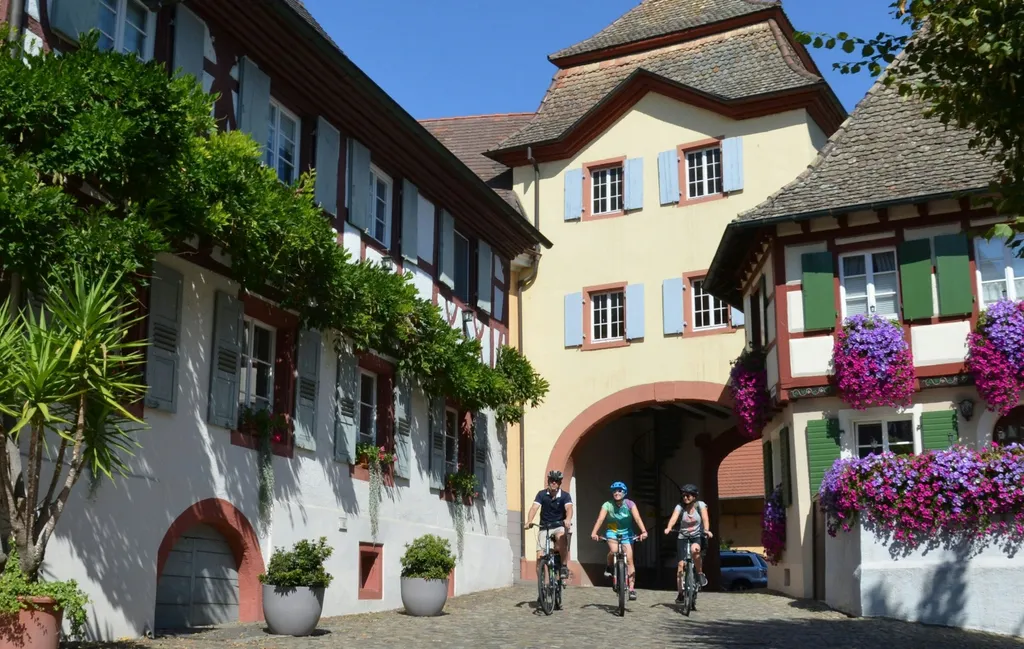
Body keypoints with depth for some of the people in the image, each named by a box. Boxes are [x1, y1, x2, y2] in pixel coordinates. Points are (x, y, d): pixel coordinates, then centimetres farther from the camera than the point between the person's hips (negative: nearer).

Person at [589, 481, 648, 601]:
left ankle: (631, 589, -2)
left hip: (626, 533, 1)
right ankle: (608, 568, 1)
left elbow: (637, 518, -26)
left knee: (629, 560, -7)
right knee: (614, 551, -30)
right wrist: (594, 533, -42)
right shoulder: (608, 505, -15)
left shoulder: (629, 504, -15)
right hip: (612, 532, 0)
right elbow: (600, 519, -26)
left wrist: (643, 531, -43)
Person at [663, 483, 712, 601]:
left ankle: (700, 573, -14)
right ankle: (680, 593, 1)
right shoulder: (680, 507, -4)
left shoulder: (700, 505, -5)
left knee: (695, 549, -37)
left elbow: (705, 519, -18)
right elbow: (673, 518, -20)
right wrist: (668, 528, -41)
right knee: (681, 565, -8)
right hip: (683, 537, 2)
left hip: (698, 536, -2)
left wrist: (706, 530, -38)